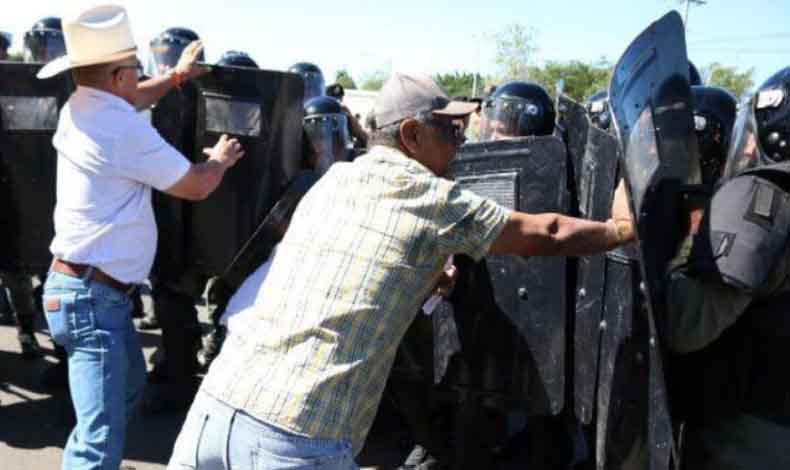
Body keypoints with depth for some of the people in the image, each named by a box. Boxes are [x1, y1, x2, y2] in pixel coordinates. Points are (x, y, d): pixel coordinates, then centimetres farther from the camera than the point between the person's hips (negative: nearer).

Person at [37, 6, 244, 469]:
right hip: (91, 296, -11)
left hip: (94, 289, 11)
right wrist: (221, 160, 10)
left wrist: (177, 76, 40)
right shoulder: (124, 130, -22)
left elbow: (130, 101, 31)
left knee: (130, 386, 28)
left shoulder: (80, 108, 7)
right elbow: (195, 187, -11)